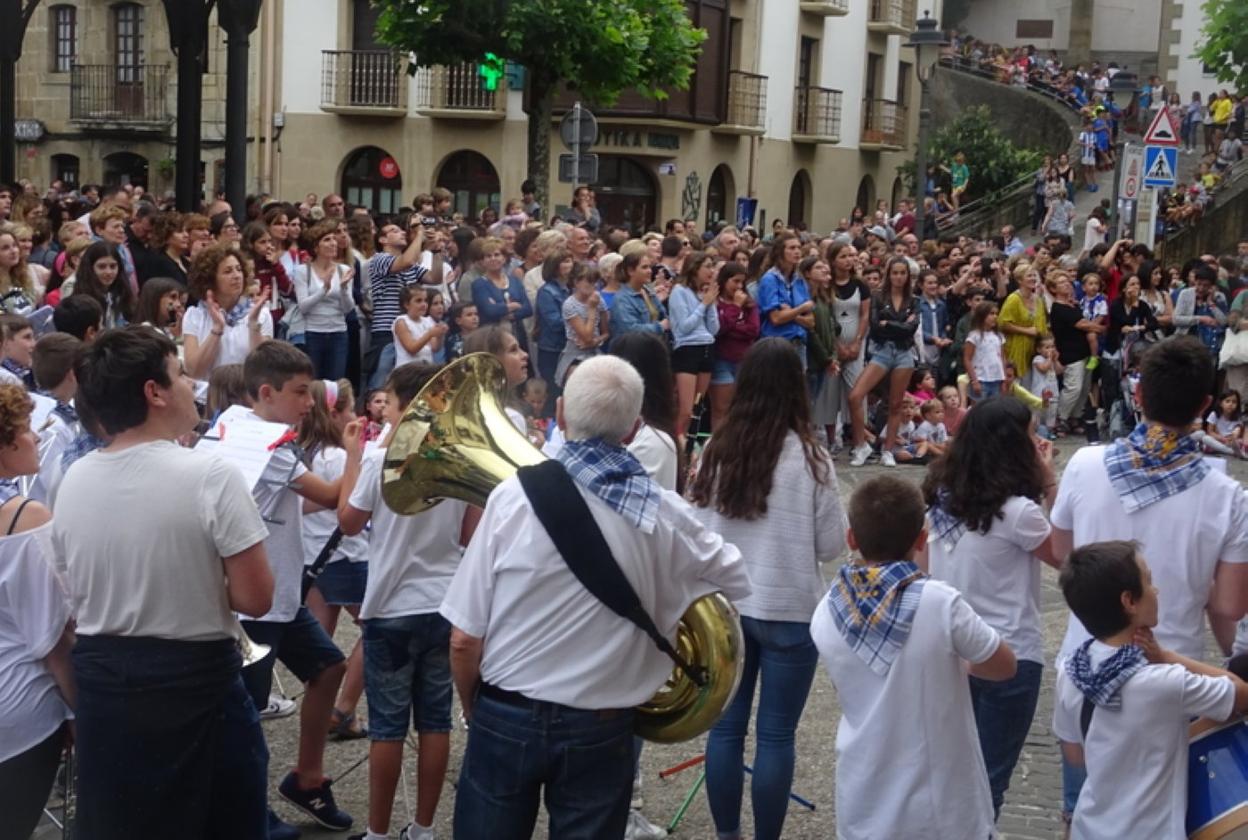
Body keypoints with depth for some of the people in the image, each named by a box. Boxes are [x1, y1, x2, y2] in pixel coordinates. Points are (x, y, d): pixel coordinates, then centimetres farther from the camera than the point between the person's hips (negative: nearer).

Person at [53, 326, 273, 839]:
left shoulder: (72, 482, -1)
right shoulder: (210, 476, -18)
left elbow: (76, 595, 9)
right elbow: (255, 599, -16)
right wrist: (207, 582, 2)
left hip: (101, 681, 5)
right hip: (196, 681, -5)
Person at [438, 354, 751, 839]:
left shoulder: (515, 495, -13)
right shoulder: (663, 515, -9)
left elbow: (465, 640, -10)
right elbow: (736, 582, 10)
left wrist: (474, 710, 8)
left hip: (506, 718, 0)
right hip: (601, 730, 1)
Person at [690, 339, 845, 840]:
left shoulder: (716, 451, -5)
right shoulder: (808, 456, -13)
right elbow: (832, 546, -5)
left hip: (725, 607, 3)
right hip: (788, 611, -3)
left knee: (726, 726, 13)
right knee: (776, 735, 7)